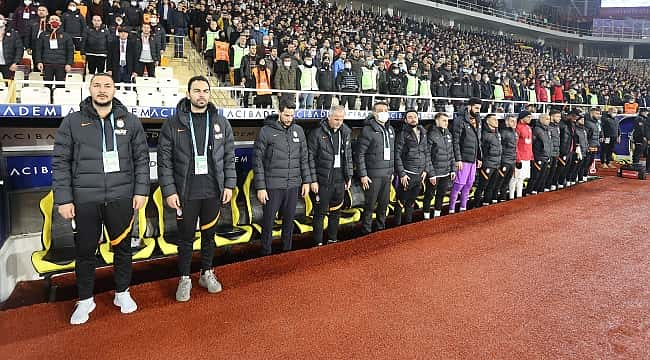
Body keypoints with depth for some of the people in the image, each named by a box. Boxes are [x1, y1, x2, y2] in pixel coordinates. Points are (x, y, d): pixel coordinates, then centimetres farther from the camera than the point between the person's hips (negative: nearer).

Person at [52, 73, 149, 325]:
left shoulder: (130, 121, 5)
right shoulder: (72, 122, 3)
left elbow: (142, 158, 5)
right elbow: (61, 162, 1)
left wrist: (141, 191, -2)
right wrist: (63, 199, -4)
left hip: (121, 197, 1)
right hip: (84, 199, 0)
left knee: (123, 247, 12)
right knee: (85, 251, 9)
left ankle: (122, 293, 31)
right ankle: (85, 300, 28)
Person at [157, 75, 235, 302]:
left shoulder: (221, 123, 5)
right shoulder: (173, 123, -3)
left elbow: (229, 157, 7)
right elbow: (164, 160, -4)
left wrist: (229, 185, 1)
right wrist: (169, 191, -9)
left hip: (213, 192, 2)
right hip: (186, 193, -2)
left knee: (209, 234, 15)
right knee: (186, 237, 9)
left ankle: (207, 274, 32)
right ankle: (185, 279, 25)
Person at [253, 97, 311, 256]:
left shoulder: (298, 130, 6)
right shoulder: (266, 131, -6)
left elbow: (304, 158, 12)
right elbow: (258, 161, -6)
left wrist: (306, 181, 7)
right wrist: (260, 187, -10)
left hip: (293, 186, 4)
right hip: (273, 186, -4)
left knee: (289, 221, 14)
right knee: (268, 222, 5)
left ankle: (287, 250, 28)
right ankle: (266, 253, 19)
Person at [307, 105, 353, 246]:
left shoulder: (345, 133, 8)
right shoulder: (317, 133, -8)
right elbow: (311, 158, -8)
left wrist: (349, 176, 12)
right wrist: (313, 180, -11)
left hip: (340, 180, 5)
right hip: (323, 181, -5)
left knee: (336, 212, 15)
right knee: (320, 213, 3)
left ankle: (332, 240, 29)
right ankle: (318, 243, 14)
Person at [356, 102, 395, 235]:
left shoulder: (391, 130, 12)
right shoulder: (368, 130, -10)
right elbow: (360, 154, -11)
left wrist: (392, 171, 15)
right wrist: (363, 175, -14)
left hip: (387, 174, 6)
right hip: (373, 175, -6)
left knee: (384, 204, 15)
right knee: (370, 205, 2)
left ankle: (381, 229, 29)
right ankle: (366, 231, 14)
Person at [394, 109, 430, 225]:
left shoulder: (423, 133, 11)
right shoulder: (402, 134, -8)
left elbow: (427, 152, 15)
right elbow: (397, 155, -10)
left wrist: (426, 170, 8)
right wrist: (402, 174, -14)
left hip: (420, 174, 6)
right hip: (407, 175, -5)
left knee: (411, 201, 17)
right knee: (401, 201, 3)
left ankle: (408, 223, 29)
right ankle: (397, 224, 15)